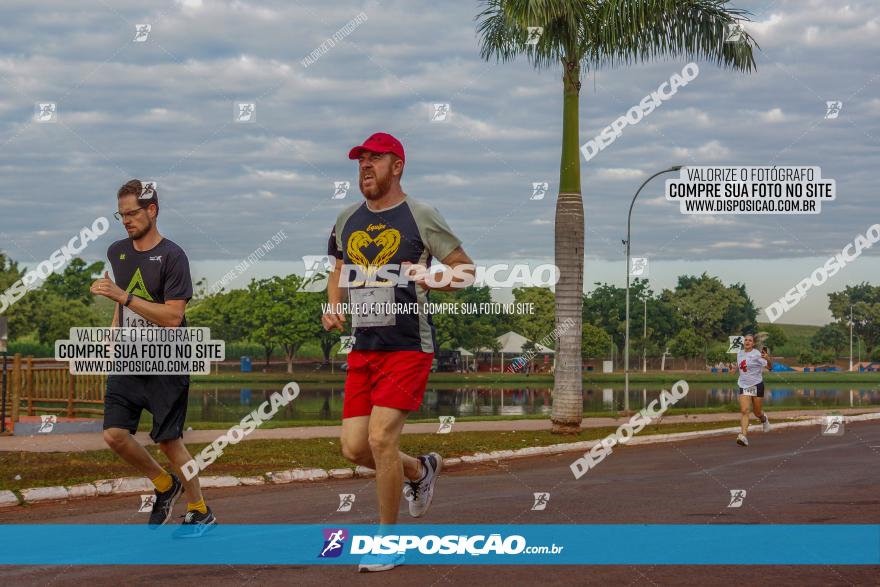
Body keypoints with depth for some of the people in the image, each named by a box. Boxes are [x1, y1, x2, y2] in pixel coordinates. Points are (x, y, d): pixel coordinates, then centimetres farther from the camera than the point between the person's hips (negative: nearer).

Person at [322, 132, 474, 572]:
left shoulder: (420, 217, -5)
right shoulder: (347, 221, 11)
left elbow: (466, 269, 0)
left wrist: (435, 281, -19)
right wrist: (333, 306, 7)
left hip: (408, 346, -6)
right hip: (363, 349, 6)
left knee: (380, 438, -16)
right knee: (354, 448, 1)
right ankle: (419, 471, 33)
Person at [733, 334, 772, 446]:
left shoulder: (757, 354, -11)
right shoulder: (739, 353, 7)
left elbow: (768, 367, -20)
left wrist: (768, 359, -41)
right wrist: (736, 368, 6)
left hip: (757, 385, -3)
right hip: (744, 385, 3)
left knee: (757, 413, 9)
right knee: (744, 411, -15)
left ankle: (764, 419, 47)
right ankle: (744, 436, -22)